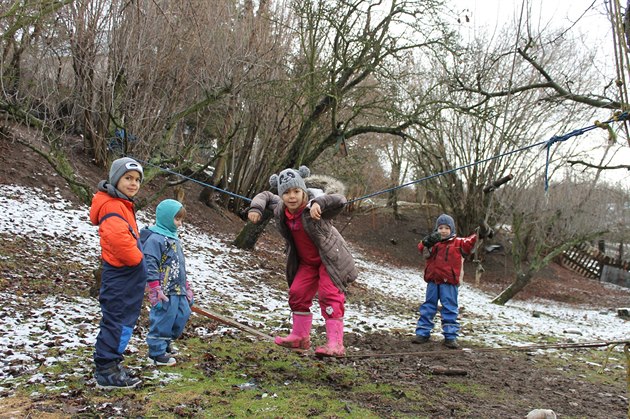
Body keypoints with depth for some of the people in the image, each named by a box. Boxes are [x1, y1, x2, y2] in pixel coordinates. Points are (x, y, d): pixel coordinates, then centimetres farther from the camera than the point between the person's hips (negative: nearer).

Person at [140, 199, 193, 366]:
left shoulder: (174, 238, 17)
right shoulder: (155, 238, -14)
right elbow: (150, 266, -19)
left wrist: (186, 288, 24)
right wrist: (156, 290, -22)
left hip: (178, 290, 10)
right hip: (165, 292, -10)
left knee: (182, 316, 15)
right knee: (162, 320, -2)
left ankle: (165, 343, 32)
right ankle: (156, 352, 12)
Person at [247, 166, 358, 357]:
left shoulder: (312, 209, -30)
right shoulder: (280, 209, -8)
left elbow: (339, 200, -47)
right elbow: (266, 196, 12)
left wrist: (318, 203, -64)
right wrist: (256, 207, -8)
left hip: (330, 259, -7)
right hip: (307, 262, 7)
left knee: (329, 296, -15)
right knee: (297, 293, 10)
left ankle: (335, 343, -14)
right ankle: (300, 337, 26)